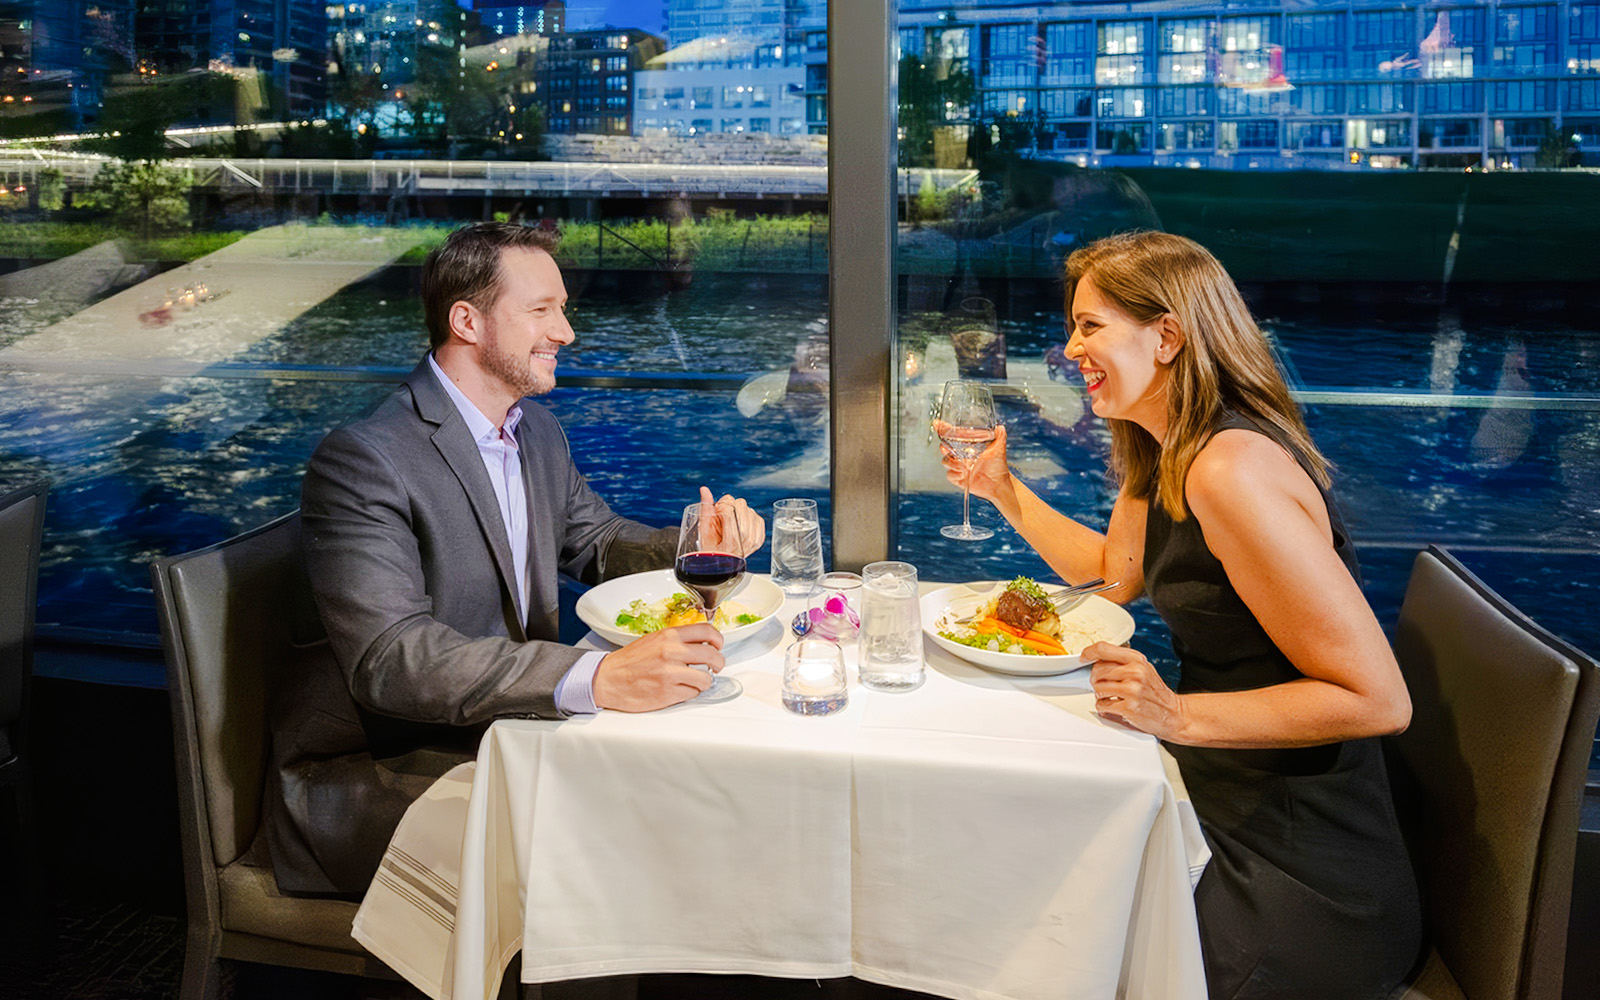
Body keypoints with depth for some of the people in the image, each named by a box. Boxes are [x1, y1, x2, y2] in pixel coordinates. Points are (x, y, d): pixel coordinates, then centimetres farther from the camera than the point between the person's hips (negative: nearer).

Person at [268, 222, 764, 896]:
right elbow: (389, 658, -29)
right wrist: (600, 679, -40)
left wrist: (699, 546, -2)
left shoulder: (538, 431, 10)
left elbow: (596, 543, 22)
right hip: (378, 773, -7)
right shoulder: (361, 459, -18)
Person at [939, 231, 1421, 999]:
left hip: (1298, 871, -8)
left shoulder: (1231, 470, -27)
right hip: (1226, 805, 9)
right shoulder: (1163, 453, 4)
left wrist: (1179, 715, -28)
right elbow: (1115, 571, 21)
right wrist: (1002, 489, 14)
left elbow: (1378, 699, -25)